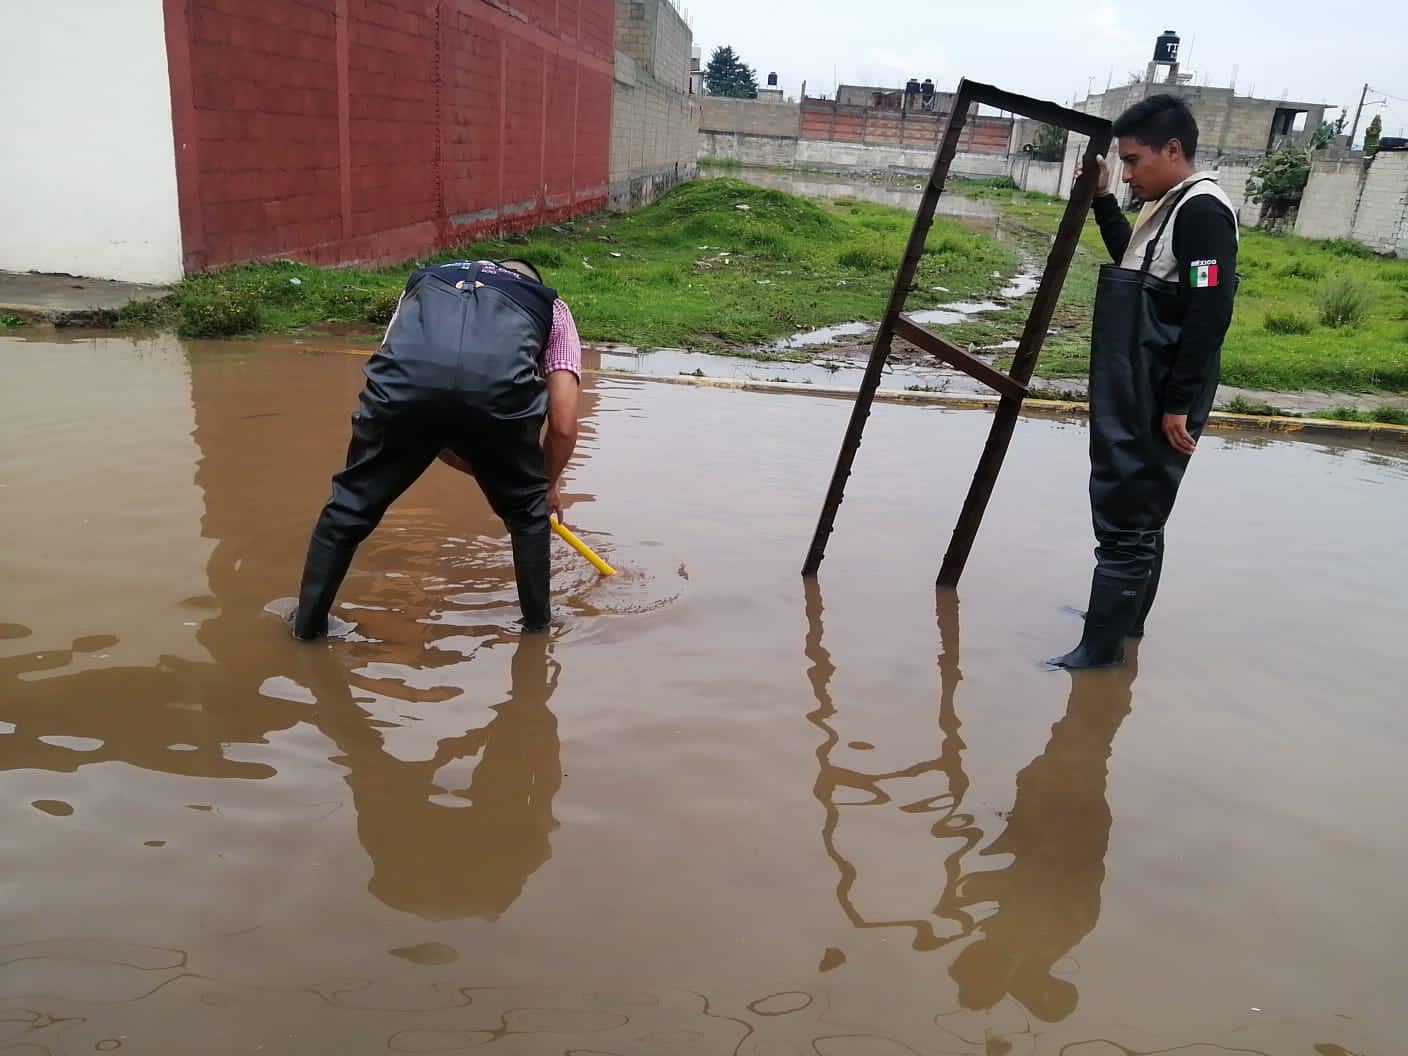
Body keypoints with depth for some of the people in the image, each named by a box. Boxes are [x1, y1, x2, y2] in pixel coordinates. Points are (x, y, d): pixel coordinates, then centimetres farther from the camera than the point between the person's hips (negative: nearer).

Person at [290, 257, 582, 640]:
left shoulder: (424, 280, 43)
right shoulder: (551, 305, 36)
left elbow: (422, 421, 38)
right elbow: (564, 426, 25)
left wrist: (481, 469, 47)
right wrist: (548, 485, 45)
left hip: (406, 377, 2)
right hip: (497, 382, -1)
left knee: (352, 504, 25)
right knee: (527, 510, 28)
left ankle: (308, 623, 38)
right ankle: (538, 624, 37)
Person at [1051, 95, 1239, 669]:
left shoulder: (1203, 211, -15)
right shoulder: (1168, 208, 15)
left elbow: (1210, 314, -22)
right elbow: (1136, 263, 33)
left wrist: (1180, 404, -22)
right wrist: (1103, 200, 21)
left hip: (1157, 404, -10)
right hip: (1134, 397, 10)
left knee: (1125, 520, -5)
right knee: (1137, 514, 20)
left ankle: (1101, 646, 2)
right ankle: (1124, 616, 34)